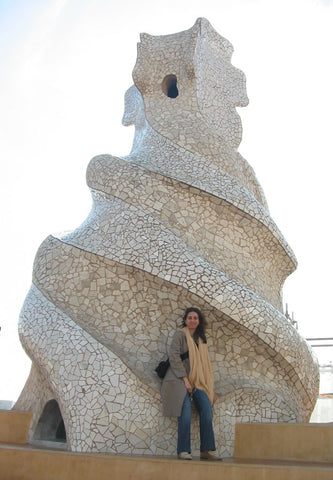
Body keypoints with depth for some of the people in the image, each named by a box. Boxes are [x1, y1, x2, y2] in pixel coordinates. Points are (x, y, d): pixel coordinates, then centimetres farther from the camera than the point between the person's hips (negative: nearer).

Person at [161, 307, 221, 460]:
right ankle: (183, 451, -16)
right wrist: (185, 379, -16)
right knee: (186, 409, -23)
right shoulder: (180, 334, 3)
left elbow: (205, 365, 21)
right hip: (180, 379, -5)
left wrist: (211, 390, 14)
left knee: (206, 406, -16)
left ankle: (207, 450, -12)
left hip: (197, 381, 5)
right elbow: (174, 357, -8)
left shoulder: (200, 339, 21)